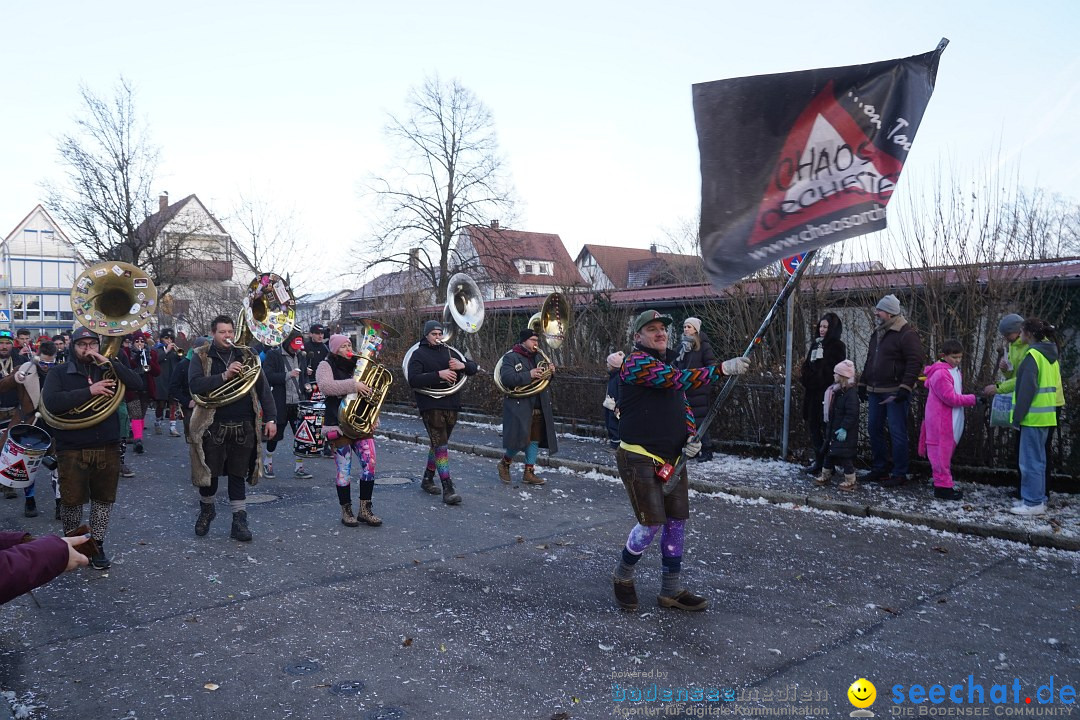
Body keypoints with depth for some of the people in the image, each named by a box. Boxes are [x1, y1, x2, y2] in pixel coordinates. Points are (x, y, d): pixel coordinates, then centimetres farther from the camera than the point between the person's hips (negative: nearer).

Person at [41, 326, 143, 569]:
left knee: (104, 499, 9)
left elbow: (137, 384, -7)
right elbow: (51, 403, -16)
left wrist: (109, 362, -15)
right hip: (72, 450, -2)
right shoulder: (58, 373, 1)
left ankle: (97, 544, 23)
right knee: (72, 500, 5)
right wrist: (89, 391, -22)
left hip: (108, 448, 2)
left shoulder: (108, 369, 9)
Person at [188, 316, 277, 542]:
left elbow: (263, 387, 4)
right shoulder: (200, 357, 1)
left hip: (243, 427, 1)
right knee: (210, 473, 8)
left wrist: (270, 417, -3)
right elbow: (195, 385, -15)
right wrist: (224, 376, -26)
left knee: (238, 475, 7)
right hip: (212, 425, -1)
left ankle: (239, 521, 13)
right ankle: (206, 510, 35)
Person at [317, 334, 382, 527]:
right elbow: (325, 386, -21)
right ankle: (346, 510, 12)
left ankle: (365, 509, 6)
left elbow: (370, 391, 24)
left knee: (370, 464, -4)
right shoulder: (326, 366, 0)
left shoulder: (358, 366, 17)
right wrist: (353, 385, -27)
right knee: (343, 470, -1)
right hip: (339, 425, -5)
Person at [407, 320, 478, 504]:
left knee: (439, 443, 16)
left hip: (451, 405, 6)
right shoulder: (419, 354, -2)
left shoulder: (449, 352, 14)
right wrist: (438, 375, -24)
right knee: (441, 445, -11)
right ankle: (448, 489, -11)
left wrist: (463, 365, -10)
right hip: (431, 406, -6)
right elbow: (413, 380, -16)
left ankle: (428, 479, 32)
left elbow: (474, 368, 13)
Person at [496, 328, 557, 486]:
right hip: (519, 406, -7)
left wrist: (550, 372, 2)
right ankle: (504, 463, 15)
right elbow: (506, 378, -18)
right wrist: (529, 375, -24)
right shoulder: (511, 357, -4)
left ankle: (529, 473, 16)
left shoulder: (538, 357, 18)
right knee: (520, 438, -11)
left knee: (534, 440, 7)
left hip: (538, 407, 7)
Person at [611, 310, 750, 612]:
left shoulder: (670, 363, 14)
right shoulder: (636, 362, -13)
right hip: (640, 459, -8)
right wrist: (723, 368, -31)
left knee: (676, 522, 8)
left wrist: (691, 436, 0)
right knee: (651, 524, -7)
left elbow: (683, 404, 19)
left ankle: (671, 591, 21)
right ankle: (623, 576, 19)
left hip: (671, 458, 8)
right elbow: (676, 380, -27)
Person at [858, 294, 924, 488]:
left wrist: (905, 388, -22)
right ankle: (878, 469, 23)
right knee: (874, 429, 11)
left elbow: (915, 363, -17)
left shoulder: (907, 334, -10)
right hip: (875, 391, 9)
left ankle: (899, 474, 4)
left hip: (895, 392, -8)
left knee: (897, 433, -4)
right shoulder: (877, 333, 17)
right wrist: (863, 383, 20)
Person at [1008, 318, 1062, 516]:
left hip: (1034, 416, -9)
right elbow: (1054, 384, 20)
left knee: (1030, 460, -4)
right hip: (1047, 415, 9)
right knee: (1038, 459, 15)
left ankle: (1033, 503, 0)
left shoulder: (1033, 355, -15)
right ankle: (1037, 499, 21)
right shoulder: (1051, 354, 13)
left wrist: (1018, 416, -14)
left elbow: (1027, 389, -18)